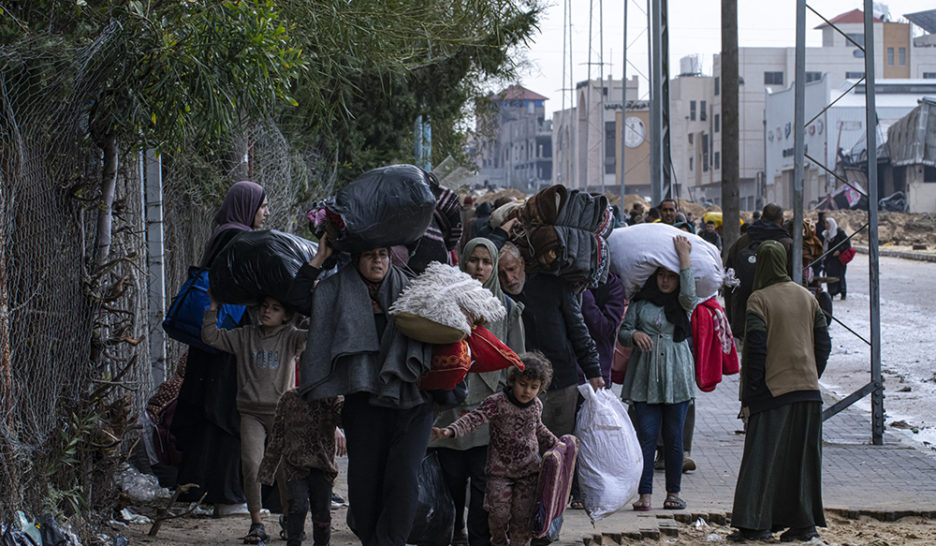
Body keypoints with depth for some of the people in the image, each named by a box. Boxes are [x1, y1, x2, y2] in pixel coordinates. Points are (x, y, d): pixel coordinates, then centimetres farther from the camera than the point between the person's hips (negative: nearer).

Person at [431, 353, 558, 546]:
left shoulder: (536, 406, 3)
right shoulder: (497, 402, -15)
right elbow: (474, 418, -27)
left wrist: (555, 443, 22)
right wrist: (450, 431, -41)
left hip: (528, 469, 3)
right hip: (500, 468, -3)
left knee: (522, 514, 0)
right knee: (499, 512, -7)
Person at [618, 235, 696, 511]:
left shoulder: (682, 304, 7)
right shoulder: (640, 301, 9)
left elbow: (689, 294, -16)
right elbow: (622, 333, 9)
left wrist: (684, 256, -14)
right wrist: (634, 335, -15)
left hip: (676, 376, 0)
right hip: (645, 377, 0)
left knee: (673, 437, 3)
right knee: (646, 435, -4)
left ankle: (673, 491, 12)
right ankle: (644, 493, -3)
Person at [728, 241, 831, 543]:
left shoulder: (759, 300, -9)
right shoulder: (807, 297, 8)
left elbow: (755, 350, -13)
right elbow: (823, 343, 9)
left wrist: (749, 396, -9)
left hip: (772, 391, -5)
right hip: (808, 391, 5)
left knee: (763, 457, -1)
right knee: (802, 457, 10)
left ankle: (756, 524, -4)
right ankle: (804, 523, 12)